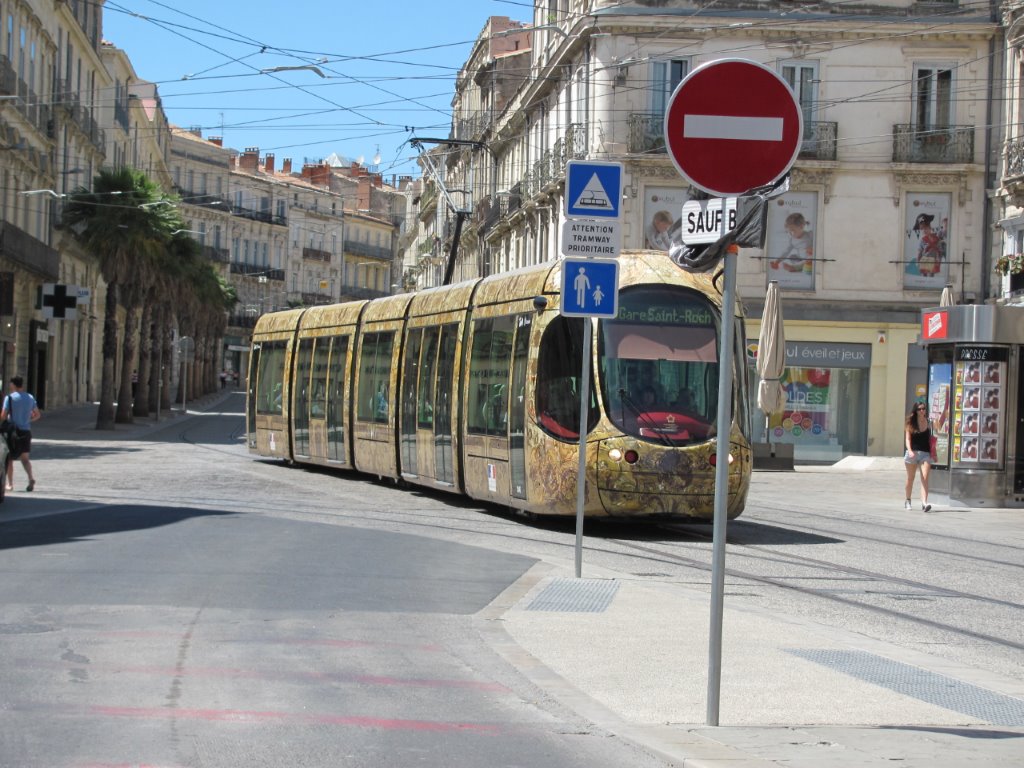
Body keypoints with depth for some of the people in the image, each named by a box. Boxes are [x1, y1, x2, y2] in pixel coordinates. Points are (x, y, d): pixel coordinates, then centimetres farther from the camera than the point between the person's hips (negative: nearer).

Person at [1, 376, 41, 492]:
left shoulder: (10, 398, -10)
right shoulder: (30, 398, 6)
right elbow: (37, 415, 11)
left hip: (13, 430, -4)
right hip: (26, 430, 4)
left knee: (9, 458, 10)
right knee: (24, 458, 11)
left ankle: (10, 484, 12)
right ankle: (31, 478, -14)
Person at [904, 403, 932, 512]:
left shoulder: (928, 423, 7)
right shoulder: (910, 423, 3)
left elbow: (930, 440, 12)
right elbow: (908, 439, -3)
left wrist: (932, 454, 9)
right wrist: (910, 450, -20)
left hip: (925, 454, 0)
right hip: (912, 453, 0)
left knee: (925, 478, -15)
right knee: (910, 478, 11)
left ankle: (924, 503, -25)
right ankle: (908, 501, 28)